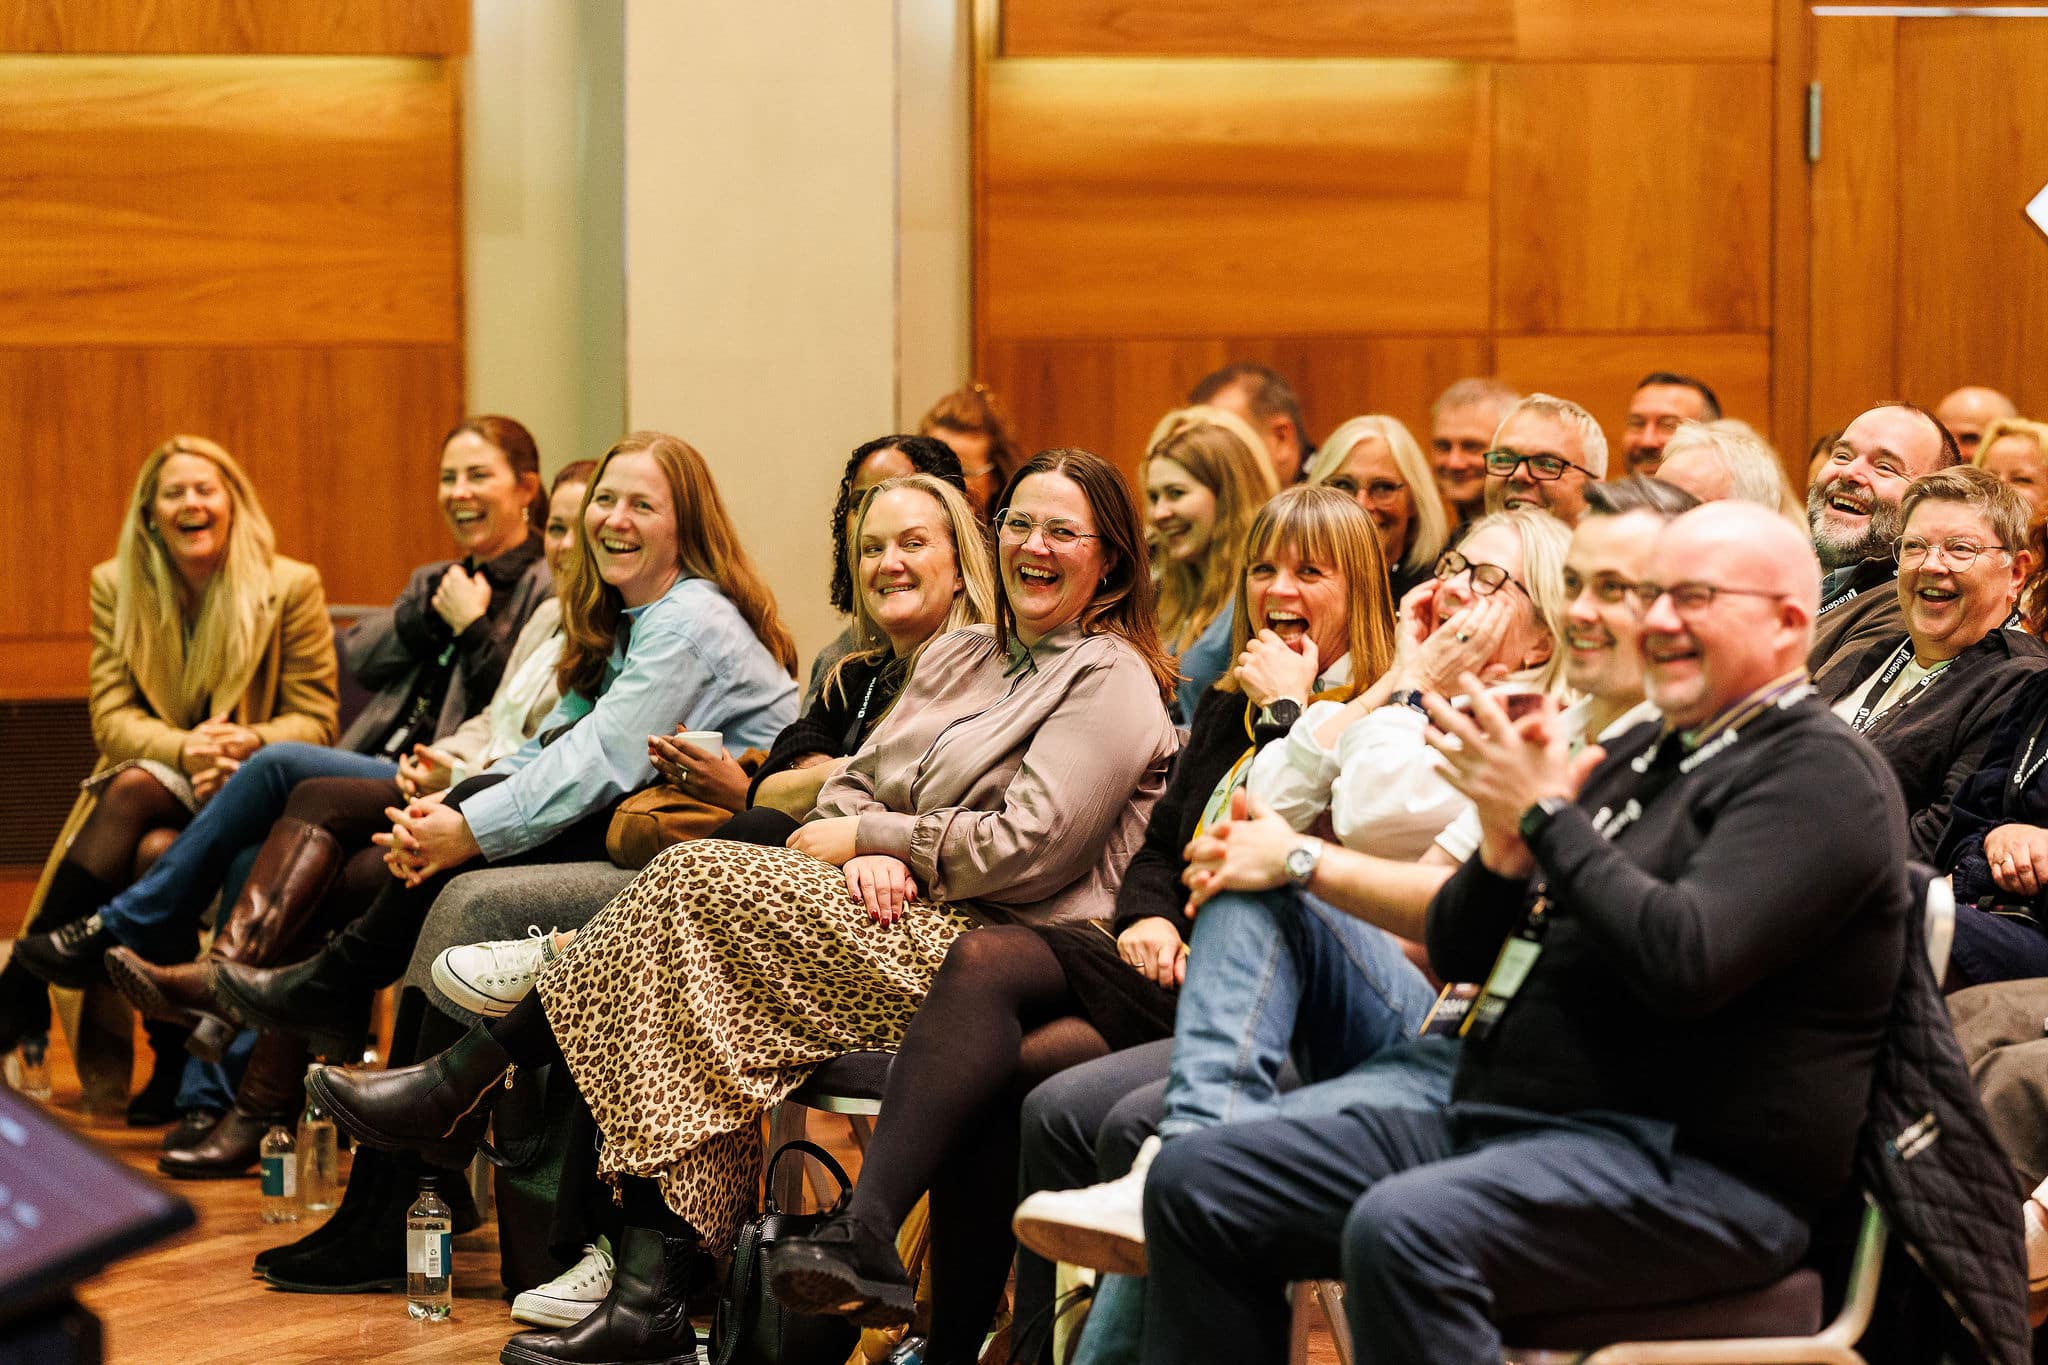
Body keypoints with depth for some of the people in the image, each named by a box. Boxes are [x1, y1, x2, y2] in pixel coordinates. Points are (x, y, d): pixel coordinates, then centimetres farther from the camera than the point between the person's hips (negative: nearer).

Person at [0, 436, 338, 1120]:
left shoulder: (292, 587, -2)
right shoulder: (116, 586, 6)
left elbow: (314, 720, -2)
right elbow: (111, 716, -1)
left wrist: (245, 742, -24)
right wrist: (184, 750, -21)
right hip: (154, 776, 3)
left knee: (158, 851, -34)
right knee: (132, 787, -33)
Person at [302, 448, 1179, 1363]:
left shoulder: (1113, 683, -2)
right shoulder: (959, 658, 23)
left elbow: (1026, 848, -14)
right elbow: (849, 788, 16)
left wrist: (865, 838, -6)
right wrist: (867, 858, -7)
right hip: (900, 923, 8)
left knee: (700, 881, -21)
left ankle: (459, 1089, -14)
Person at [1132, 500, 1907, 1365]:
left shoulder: (1819, 775, -6)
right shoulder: (1637, 755, 21)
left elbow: (1685, 960, -23)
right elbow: (1458, 954, 20)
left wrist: (1545, 816, -13)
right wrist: (1505, 846, -2)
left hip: (1688, 1162, -9)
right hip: (1492, 1125, 9)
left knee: (1405, 1230, -36)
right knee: (1198, 1179, 0)